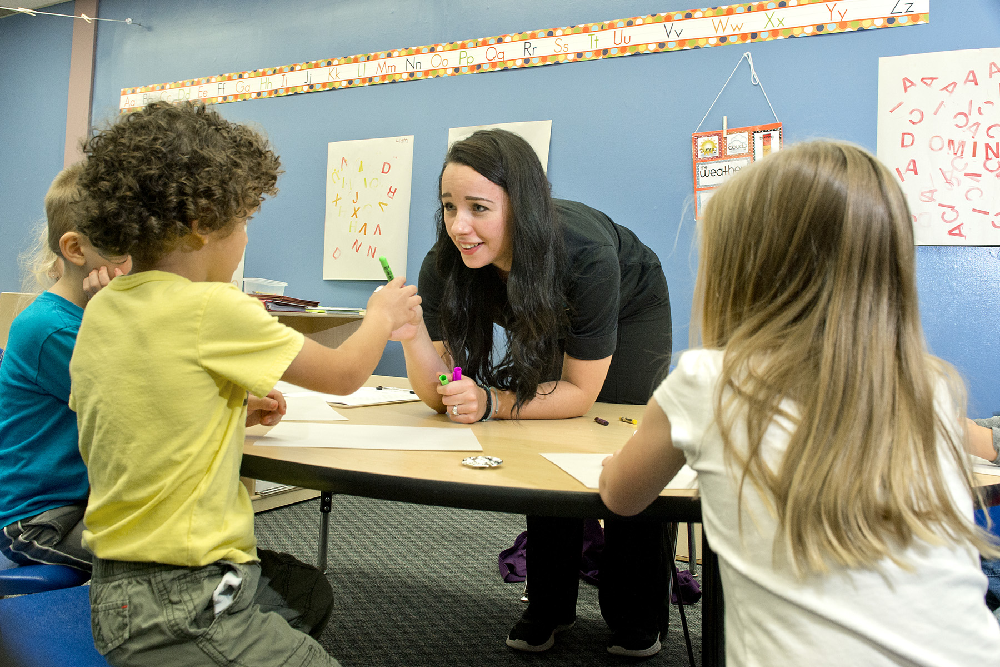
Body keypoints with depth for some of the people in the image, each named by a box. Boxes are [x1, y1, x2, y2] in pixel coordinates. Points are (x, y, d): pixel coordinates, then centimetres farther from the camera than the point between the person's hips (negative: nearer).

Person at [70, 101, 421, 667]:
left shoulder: (101, 310, 2)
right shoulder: (210, 307, -22)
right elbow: (345, 374, -11)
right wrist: (382, 315, 8)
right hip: (180, 609, -9)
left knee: (310, 592, 29)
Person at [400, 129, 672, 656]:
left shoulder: (587, 255, -42)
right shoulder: (442, 268, -32)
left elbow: (581, 392, -33)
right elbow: (438, 395, -25)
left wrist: (491, 404, -46)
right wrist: (412, 335, -44)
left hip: (630, 311, -2)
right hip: (547, 320, 3)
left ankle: (636, 619, 14)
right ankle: (549, 608, 17)